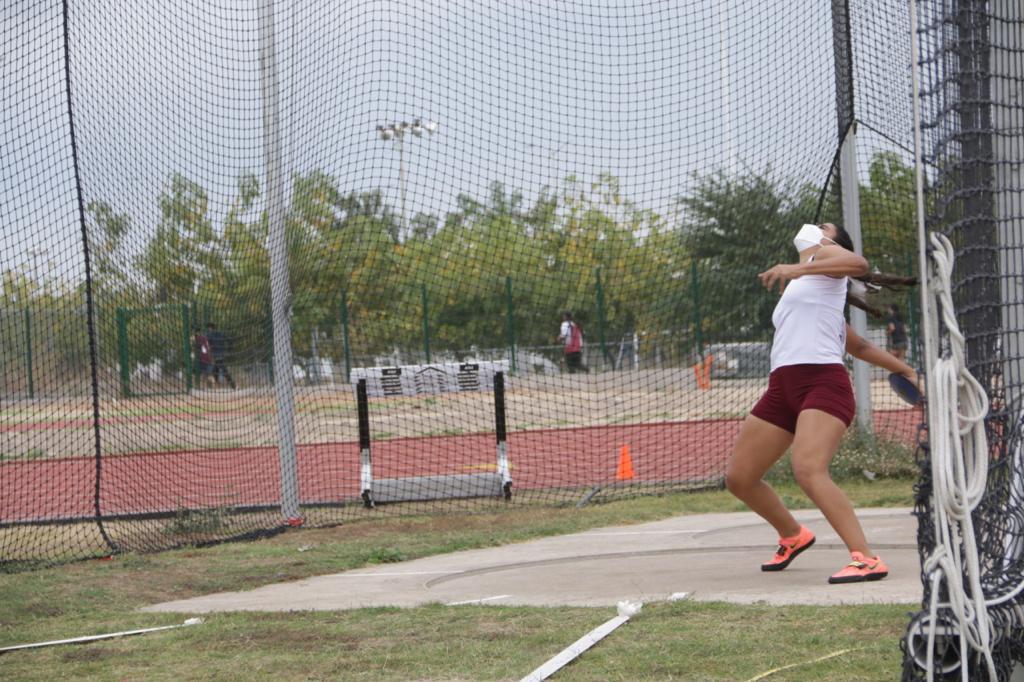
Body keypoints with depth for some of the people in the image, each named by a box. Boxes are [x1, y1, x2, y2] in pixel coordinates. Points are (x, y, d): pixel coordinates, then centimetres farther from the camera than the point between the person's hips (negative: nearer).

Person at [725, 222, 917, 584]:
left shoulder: (826, 255, 10)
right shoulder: (798, 287, 32)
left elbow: (858, 263, -17)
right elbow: (859, 345, 34)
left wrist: (797, 269, -27)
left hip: (822, 381, -9)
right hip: (782, 388, 9)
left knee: (808, 471, -30)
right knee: (739, 477, 9)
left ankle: (866, 559, -32)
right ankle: (793, 536, 34)